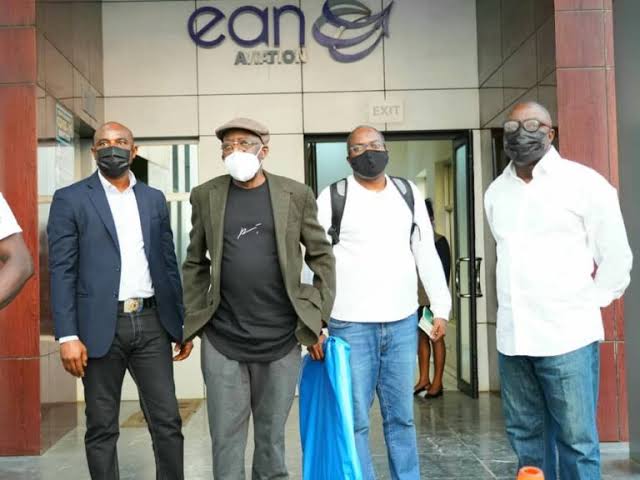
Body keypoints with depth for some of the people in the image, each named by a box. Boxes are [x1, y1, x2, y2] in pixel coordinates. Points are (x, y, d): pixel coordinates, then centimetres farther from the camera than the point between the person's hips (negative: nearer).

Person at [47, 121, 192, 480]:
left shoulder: (154, 199, 12)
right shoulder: (70, 199, 0)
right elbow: (62, 271, -5)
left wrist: (184, 323, 11)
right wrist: (68, 335, -13)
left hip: (152, 323, 3)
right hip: (101, 327, -3)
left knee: (168, 422, 6)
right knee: (102, 428, 7)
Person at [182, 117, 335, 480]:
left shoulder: (296, 194, 0)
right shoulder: (206, 196, 4)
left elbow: (322, 258, 4)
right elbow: (195, 264, 9)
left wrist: (318, 319, 0)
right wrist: (188, 322, 4)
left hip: (281, 339, 0)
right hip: (222, 341, 1)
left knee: (272, 437, 13)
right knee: (226, 439, 7)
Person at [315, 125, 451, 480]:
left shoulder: (409, 193, 9)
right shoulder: (333, 197, -2)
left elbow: (427, 254, 12)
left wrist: (441, 307, 8)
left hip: (402, 323, 3)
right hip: (351, 324, -3)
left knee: (401, 416, 13)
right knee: (355, 419, 3)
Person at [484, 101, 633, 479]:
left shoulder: (583, 182, -4)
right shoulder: (496, 191, 11)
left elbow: (616, 257, 0)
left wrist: (586, 306, -1)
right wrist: (517, 309, 13)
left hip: (568, 335, -5)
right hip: (513, 337, 5)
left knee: (576, 441, 1)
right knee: (525, 434, 13)